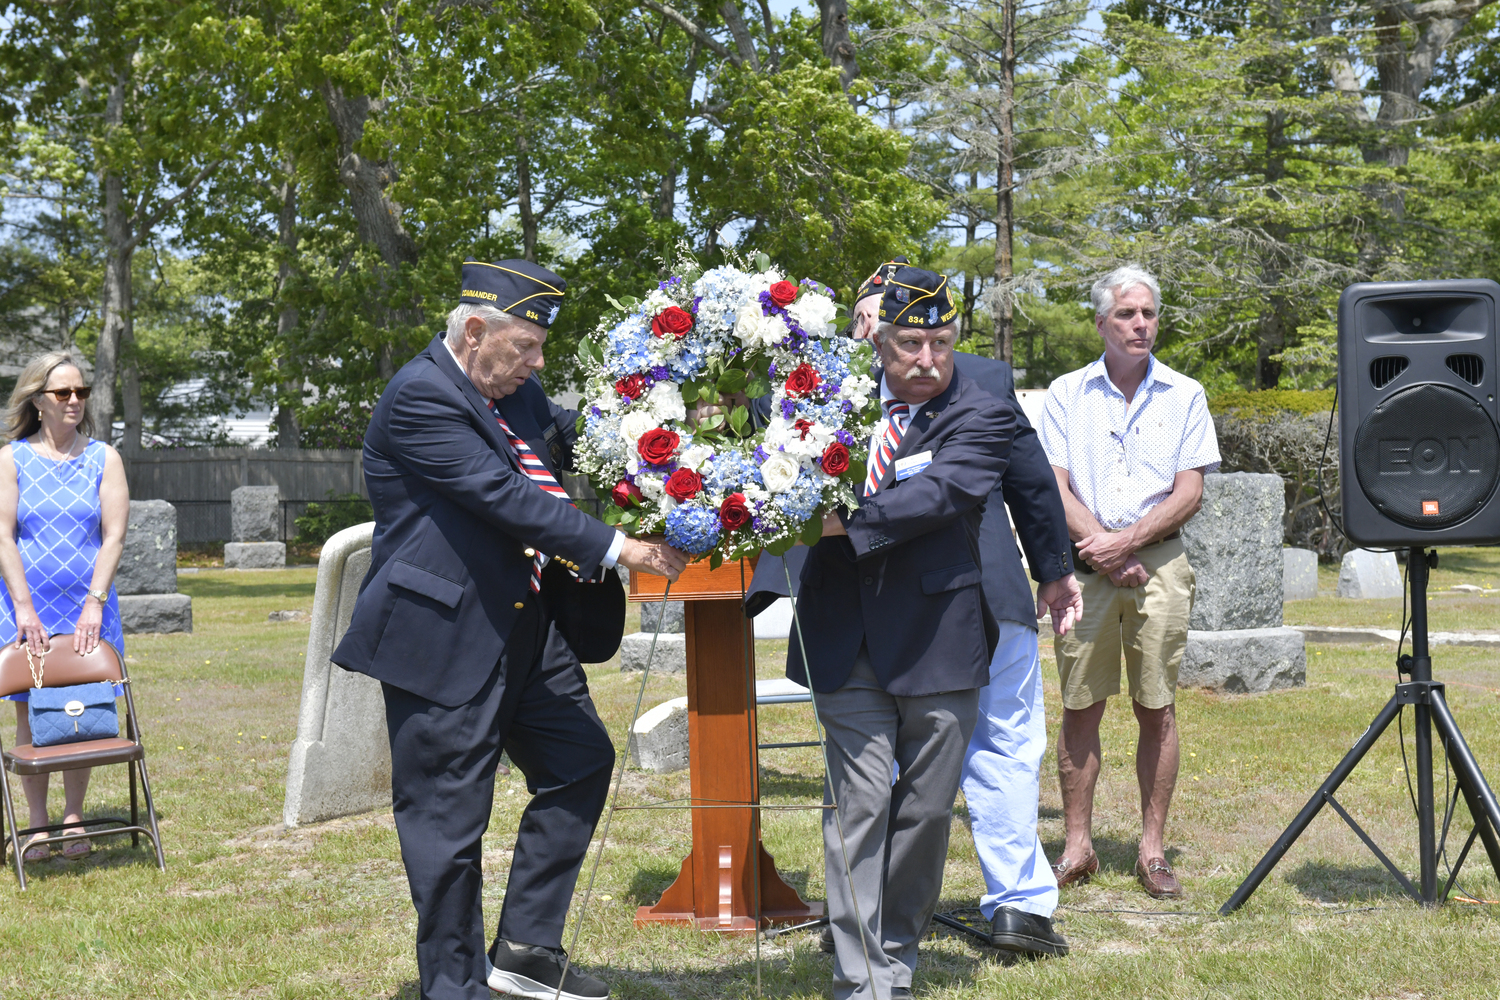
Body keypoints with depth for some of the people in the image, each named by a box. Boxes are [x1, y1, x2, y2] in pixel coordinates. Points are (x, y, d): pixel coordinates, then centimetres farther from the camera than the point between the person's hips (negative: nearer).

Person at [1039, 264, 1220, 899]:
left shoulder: (1184, 395, 8)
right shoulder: (1067, 394, 9)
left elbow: (1190, 491, 1)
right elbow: (1055, 487, 2)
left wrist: (1127, 540, -11)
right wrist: (1101, 549, -11)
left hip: (1159, 561, 0)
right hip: (1084, 563, 0)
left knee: (1156, 707, 0)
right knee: (1080, 705, 0)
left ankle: (1153, 849, 6)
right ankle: (1077, 846, 7)